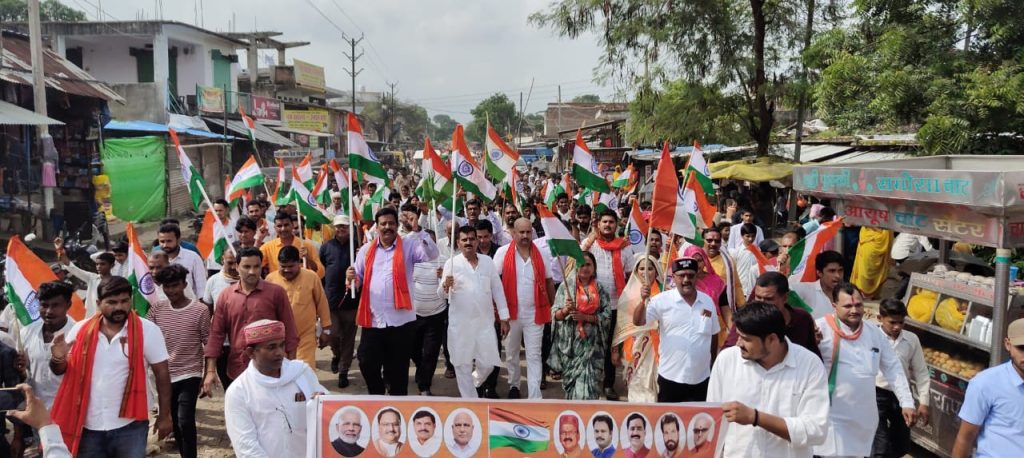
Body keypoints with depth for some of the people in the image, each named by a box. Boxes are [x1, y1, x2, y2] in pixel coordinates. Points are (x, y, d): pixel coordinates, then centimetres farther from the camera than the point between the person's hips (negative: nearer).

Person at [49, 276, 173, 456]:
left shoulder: (147, 330, -9)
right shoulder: (81, 330, 0)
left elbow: (162, 373, -4)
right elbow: (61, 371, 9)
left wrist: (164, 415, -4)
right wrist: (58, 359, -14)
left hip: (129, 426, -3)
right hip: (89, 426, 3)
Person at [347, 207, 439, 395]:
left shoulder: (409, 246, 1)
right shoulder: (366, 250, 9)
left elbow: (432, 254, -15)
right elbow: (358, 281, 13)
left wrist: (417, 230, -25)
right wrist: (352, 279, -11)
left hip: (400, 320, -2)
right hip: (372, 320, 2)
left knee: (398, 368, 9)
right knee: (367, 363, 5)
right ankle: (377, 396, 30)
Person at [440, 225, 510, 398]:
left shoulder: (487, 261, 6)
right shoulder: (452, 263, -2)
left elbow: (497, 290, 9)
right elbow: (441, 294, -6)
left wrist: (504, 318, 6)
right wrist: (445, 286, -30)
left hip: (485, 322, 2)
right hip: (460, 324, -2)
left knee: (488, 364, 7)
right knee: (463, 365, 4)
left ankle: (473, 384, 38)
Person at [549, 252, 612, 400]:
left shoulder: (599, 289, 6)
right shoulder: (566, 286, 1)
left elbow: (607, 316, -1)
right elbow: (555, 315, -1)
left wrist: (585, 317, -14)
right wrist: (566, 310, -22)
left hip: (591, 342, 1)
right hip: (569, 341, 0)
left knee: (587, 380, -8)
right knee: (571, 378, 4)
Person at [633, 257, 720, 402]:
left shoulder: (708, 301, 3)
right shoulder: (662, 300, -7)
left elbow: (713, 335, 13)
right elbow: (638, 322, -14)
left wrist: (713, 366, 15)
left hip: (701, 378, 3)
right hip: (670, 377, -3)